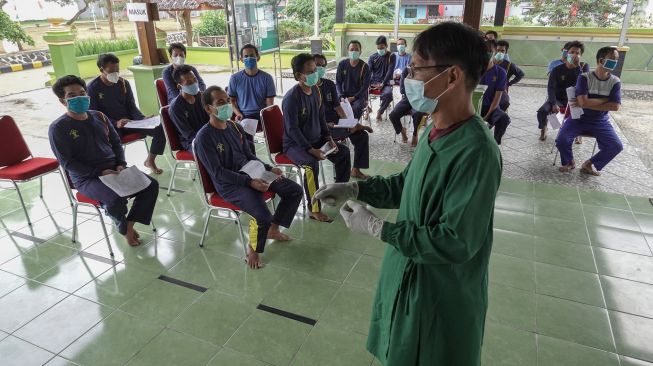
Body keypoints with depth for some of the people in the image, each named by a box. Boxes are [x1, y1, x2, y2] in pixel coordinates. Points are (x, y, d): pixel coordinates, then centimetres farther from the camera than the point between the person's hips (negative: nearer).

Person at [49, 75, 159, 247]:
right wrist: (99, 172, -20)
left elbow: (116, 142, 16)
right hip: (87, 178, -6)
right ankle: (123, 230, -1)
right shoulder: (58, 128, -6)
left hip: (114, 170, 6)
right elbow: (68, 163, -10)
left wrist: (121, 164, -2)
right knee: (116, 198, -34)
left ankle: (130, 223, 1)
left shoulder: (99, 116, 11)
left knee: (151, 185, -13)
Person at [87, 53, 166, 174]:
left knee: (160, 128, -16)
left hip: (129, 122, 4)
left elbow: (131, 106, 10)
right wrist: (115, 123, -24)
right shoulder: (93, 88, -6)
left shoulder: (124, 83, 7)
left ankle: (150, 161, 3)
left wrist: (143, 119, -11)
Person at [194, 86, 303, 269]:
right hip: (229, 184, -8)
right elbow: (218, 173, -18)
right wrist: (249, 182, -27)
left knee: (295, 190, 2)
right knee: (263, 216, -31)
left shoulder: (235, 127, 8)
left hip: (250, 174, 8)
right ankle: (253, 249, 1)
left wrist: (269, 168, 1)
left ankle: (273, 230, 19)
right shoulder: (204, 137, -15)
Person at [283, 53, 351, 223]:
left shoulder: (315, 89, 3)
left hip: (316, 139, 8)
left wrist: (328, 137, 0)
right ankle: (314, 210, -21)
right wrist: (311, 150, -26)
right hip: (295, 143, -8)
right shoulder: (292, 97, -23)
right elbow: (292, 129, -24)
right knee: (312, 164, -34)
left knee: (344, 152, -1)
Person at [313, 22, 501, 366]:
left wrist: (377, 228, -23)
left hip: (444, 294, -8)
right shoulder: (435, 131, -3)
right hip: (408, 274, 8)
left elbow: (455, 242, -28)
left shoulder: (476, 153, -30)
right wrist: (355, 189, -2)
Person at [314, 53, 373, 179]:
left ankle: (356, 169, 1)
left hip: (336, 122, 6)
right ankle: (355, 127, -6)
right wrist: (325, 124, -24)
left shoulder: (329, 84, 12)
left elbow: (337, 106, 9)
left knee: (362, 135, -9)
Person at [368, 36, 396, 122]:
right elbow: (368, 71, 3)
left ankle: (380, 112, -10)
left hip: (385, 83, -3)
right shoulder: (372, 56, 10)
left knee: (388, 94, -35)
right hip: (373, 82, 3)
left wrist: (382, 84, -18)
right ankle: (366, 107, 2)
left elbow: (390, 71, -6)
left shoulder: (391, 56, 3)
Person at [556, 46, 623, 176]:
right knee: (562, 141, -25)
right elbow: (583, 102, -24)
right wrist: (605, 99, -13)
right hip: (579, 118, -2)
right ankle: (569, 162, 7)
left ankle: (589, 164, 8)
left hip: (600, 121, 3)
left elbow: (615, 106, -13)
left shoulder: (615, 82, -3)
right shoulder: (584, 78, -12)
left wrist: (590, 104, -18)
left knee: (616, 146, -17)